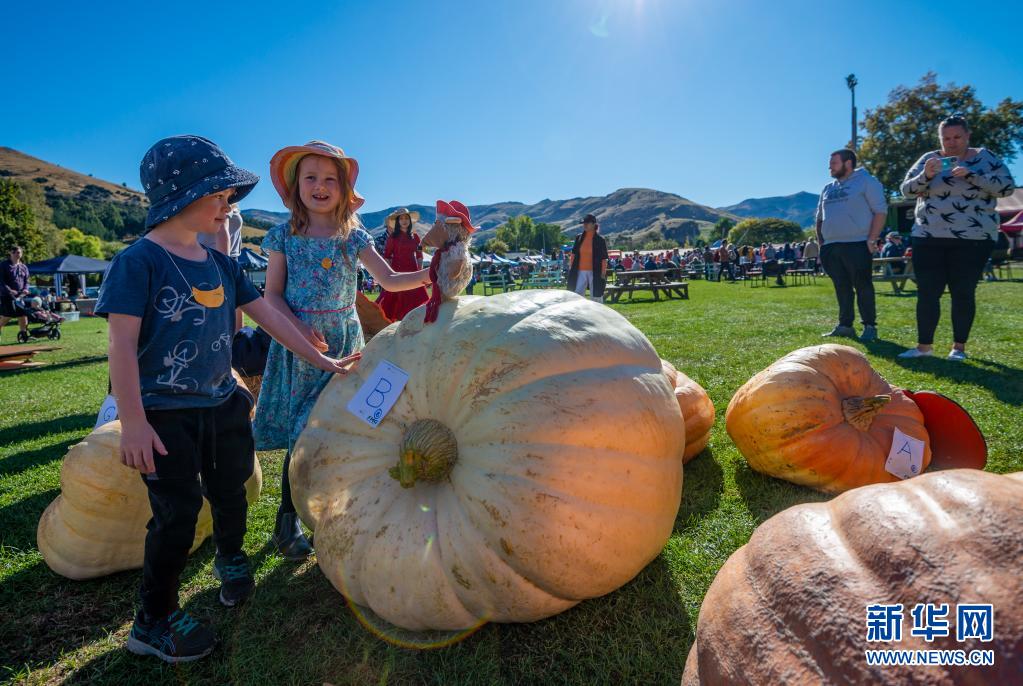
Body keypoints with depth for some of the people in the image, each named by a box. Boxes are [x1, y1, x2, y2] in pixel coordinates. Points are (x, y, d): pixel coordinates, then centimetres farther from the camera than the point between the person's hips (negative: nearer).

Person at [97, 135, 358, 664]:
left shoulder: (220, 264, 5)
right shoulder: (138, 261, -14)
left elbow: (265, 314, 9)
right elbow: (122, 344, -17)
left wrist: (318, 359, 9)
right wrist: (132, 421, -20)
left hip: (223, 404, 6)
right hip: (166, 414, -6)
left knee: (230, 492, 19)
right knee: (178, 512, 1)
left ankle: (230, 558, 48)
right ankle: (153, 621, 21)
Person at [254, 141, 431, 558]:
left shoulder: (353, 236, 3)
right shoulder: (284, 236, 0)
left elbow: (389, 280, -4)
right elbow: (273, 293, -1)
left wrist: (430, 274, -20)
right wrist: (298, 328, -16)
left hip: (343, 340, 1)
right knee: (301, 433, 2)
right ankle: (289, 520, 20)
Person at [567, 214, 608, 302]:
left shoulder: (600, 240, -2)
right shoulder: (579, 238, 9)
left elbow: (604, 258, -4)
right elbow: (574, 254, 14)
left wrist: (603, 273, -9)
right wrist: (571, 268, 9)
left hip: (595, 272, -3)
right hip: (580, 272, 3)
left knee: (596, 297, 4)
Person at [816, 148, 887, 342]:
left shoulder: (866, 181, 0)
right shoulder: (827, 189, 20)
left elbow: (881, 211, -6)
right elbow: (820, 218, 24)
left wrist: (871, 240, -13)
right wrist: (821, 243, 12)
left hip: (856, 245, -6)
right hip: (831, 247, 6)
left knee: (863, 287, -4)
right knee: (841, 288, 9)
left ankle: (870, 327, 2)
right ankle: (845, 325, 15)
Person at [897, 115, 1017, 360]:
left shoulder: (986, 158, 4)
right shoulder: (929, 159, 8)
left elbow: (1007, 187, -5)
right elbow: (907, 190, 3)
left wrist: (971, 175, -17)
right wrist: (926, 175, -16)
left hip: (972, 239, -1)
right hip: (928, 238, 2)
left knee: (963, 293, 2)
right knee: (927, 292, 0)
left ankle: (959, 346, 13)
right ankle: (924, 345, 9)